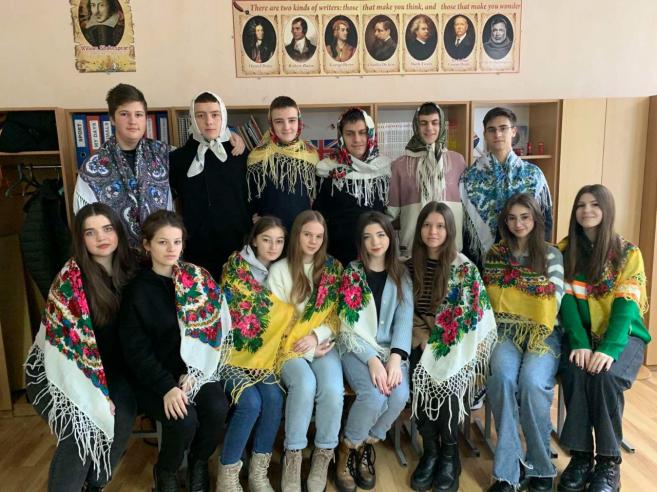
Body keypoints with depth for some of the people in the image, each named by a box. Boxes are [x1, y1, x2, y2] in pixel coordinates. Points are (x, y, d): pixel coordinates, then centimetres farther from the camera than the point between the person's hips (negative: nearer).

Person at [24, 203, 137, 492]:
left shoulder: (125, 270, -3)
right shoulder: (71, 278, -20)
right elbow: (74, 342, -21)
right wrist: (98, 394, -19)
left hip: (106, 367, 5)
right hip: (58, 368, -5)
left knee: (123, 417, -14)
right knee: (81, 432, -22)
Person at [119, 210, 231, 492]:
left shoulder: (198, 280, 1)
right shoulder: (137, 290, -7)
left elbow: (208, 327, 0)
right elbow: (136, 350, -9)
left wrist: (192, 373, -13)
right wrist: (167, 387, -21)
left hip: (194, 369, 3)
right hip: (153, 377, -2)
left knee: (217, 408, -23)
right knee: (185, 420, -26)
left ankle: (199, 464, 9)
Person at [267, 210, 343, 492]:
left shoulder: (333, 268, 9)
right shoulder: (279, 270, 3)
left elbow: (337, 315, 7)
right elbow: (276, 319, 0)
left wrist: (316, 336, -10)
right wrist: (301, 345, -10)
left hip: (323, 344, 2)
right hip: (289, 346, -1)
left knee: (332, 390, -27)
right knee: (305, 385, -32)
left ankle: (323, 456, -7)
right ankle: (293, 456, -15)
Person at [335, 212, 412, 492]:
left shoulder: (401, 275, 9)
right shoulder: (351, 274, 1)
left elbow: (405, 319, -2)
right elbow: (349, 325, -6)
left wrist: (395, 358, -19)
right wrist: (372, 360, -20)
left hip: (390, 349, 3)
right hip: (356, 349, -2)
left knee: (400, 395, -25)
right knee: (374, 396, -29)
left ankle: (367, 446, 4)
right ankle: (347, 450, 1)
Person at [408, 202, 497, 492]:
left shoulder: (464, 268, -5)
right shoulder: (411, 265, 6)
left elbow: (473, 314, -8)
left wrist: (438, 340, -12)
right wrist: (422, 336, -4)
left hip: (454, 344, -2)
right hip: (421, 341, 3)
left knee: (446, 379, -29)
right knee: (420, 378, -26)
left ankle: (449, 455, -5)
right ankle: (430, 451, -5)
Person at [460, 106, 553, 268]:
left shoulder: (533, 174, 0)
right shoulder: (471, 176, -2)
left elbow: (544, 220, 5)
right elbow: (463, 222, -1)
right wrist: (466, 261, -3)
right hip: (481, 256, -1)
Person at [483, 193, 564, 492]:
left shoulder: (551, 254, 7)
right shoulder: (495, 255, 12)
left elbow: (553, 302, -1)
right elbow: (492, 300, 10)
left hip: (542, 333, -1)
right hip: (507, 332, 1)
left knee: (532, 380, -31)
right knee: (502, 375, -31)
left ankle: (540, 466, -9)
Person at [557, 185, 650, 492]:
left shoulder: (628, 252, -2)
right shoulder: (565, 250, 4)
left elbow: (627, 304, -12)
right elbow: (567, 300, -5)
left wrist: (609, 348, -26)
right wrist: (579, 343, -20)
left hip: (622, 334, -1)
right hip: (580, 333, 1)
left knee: (605, 375, -30)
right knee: (575, 372, -29)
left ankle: (609, 462, -14)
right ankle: (580, 456, -16)